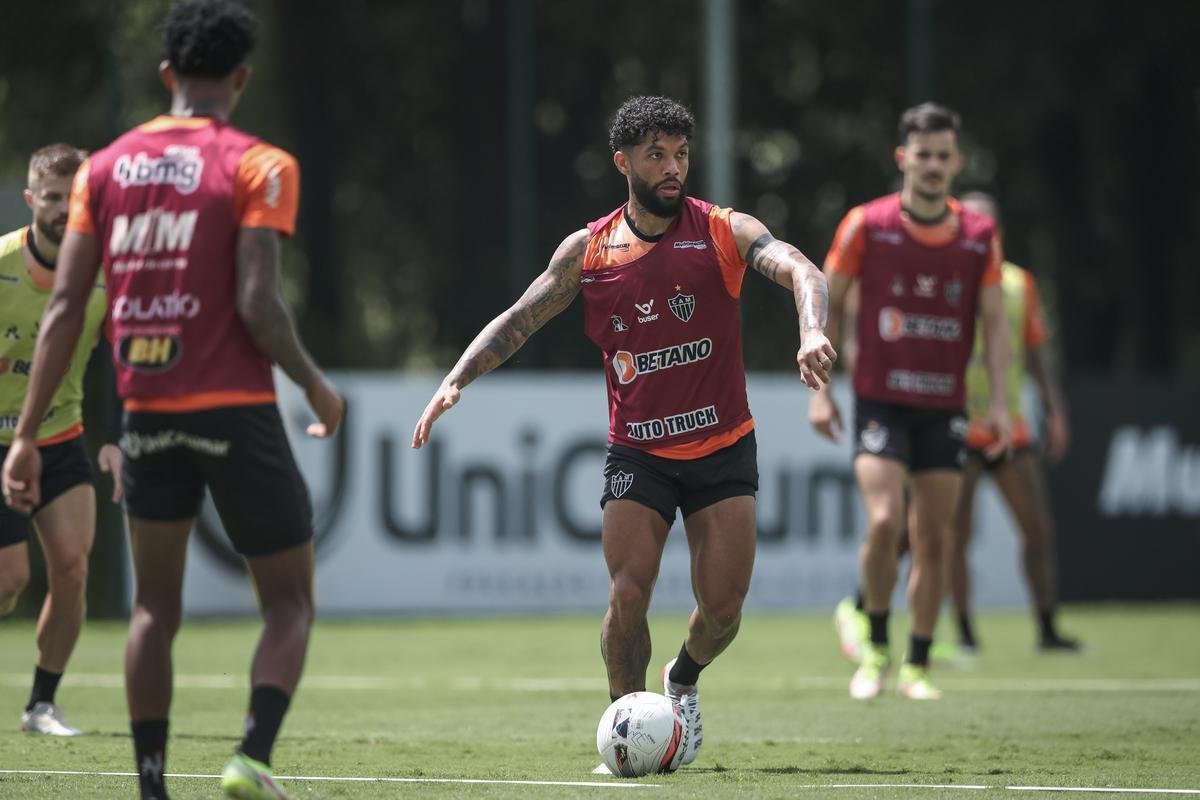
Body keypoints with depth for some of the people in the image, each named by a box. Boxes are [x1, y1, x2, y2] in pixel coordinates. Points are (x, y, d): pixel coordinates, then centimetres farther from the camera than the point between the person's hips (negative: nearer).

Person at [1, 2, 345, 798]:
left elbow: (65, 306, 3)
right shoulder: (258, 165, -5)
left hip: (147, 413, 4)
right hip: (236, 409, -4)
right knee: (289, 602, 6)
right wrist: (317, 386, 2)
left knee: (155, 607, 14)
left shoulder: (104, 168, 8)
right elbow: (257, 304, -14)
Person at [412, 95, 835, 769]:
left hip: (723, 447, 0)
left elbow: (801, 271, -21)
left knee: (723, 606, -4)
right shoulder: (589, 249, 0)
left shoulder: (723, 231, -6)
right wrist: (456, 380, -8)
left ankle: (684, 680, 29)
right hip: (637, 453, 0)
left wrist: (812, 332, -42)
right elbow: (519, 320, 5)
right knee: (627, 596, -15)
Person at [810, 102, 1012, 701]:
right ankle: (875, 650, 2)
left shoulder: (979, 235, 3)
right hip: (880, 401, -2)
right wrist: (821, 388, -2)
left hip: (945, 410, 3)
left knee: (933, 540, 3)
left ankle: (917, 668, 14)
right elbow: (827, 303, 4)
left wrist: (999, 401, -3)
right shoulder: (866, 224, -4)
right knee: (885, 523, -18)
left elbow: (994, 321, 6)